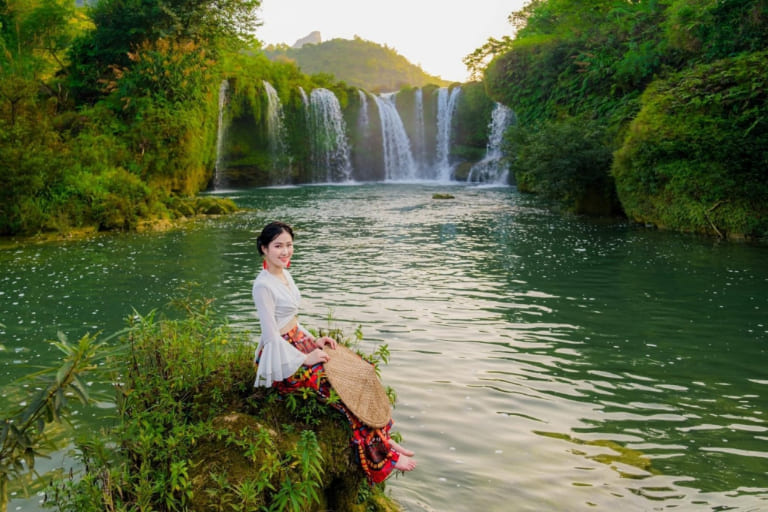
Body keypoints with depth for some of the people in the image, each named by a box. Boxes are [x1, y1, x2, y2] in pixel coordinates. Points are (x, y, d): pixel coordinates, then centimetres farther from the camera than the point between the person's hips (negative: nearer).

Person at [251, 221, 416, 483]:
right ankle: (381, 455, -4)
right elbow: (271, 336, -21)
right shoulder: (263, 285, -19)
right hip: (279, 360, -9)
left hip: (296, 346, 9)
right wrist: (305, 359, -18)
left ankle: (382, 437, -1)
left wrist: (313, 340, 6)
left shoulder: (284, 275, 9)